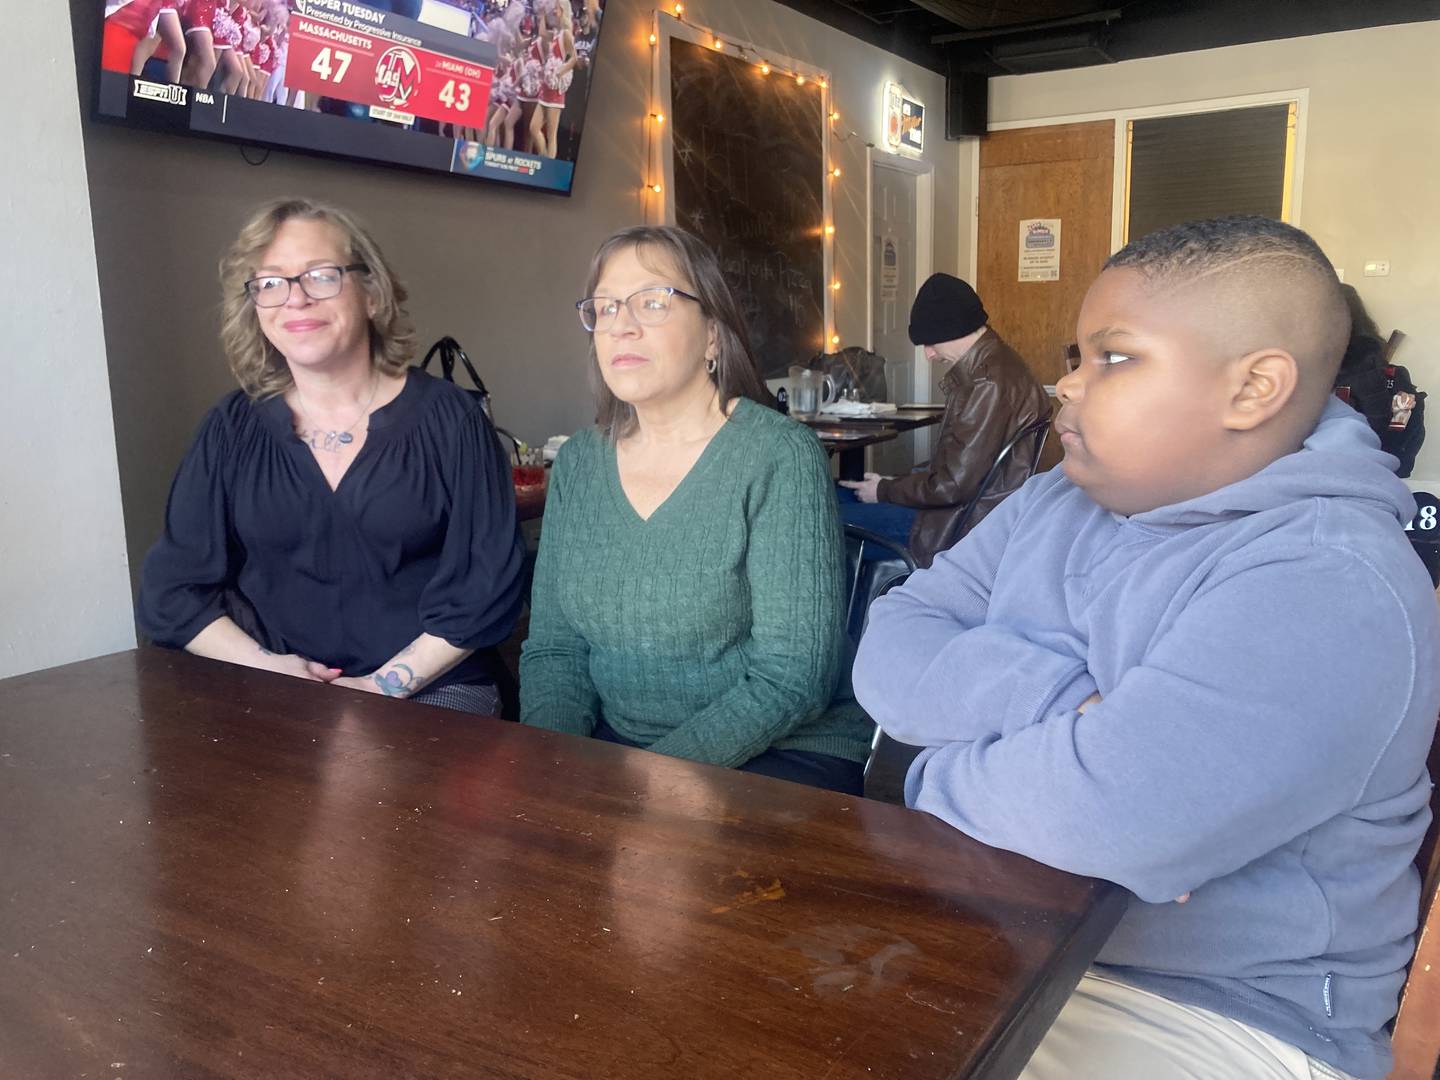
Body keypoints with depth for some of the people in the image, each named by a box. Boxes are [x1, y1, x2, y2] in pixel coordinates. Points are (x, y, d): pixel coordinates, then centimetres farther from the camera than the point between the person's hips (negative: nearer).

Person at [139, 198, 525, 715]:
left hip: (429, 690, -2)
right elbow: (171, 589, 7)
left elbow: (488, 586, -4)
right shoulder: (232, 429, 7)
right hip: (270, 701, 2)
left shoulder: (449, 419, -1)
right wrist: (264, 668, -8)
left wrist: (386, 685, -12)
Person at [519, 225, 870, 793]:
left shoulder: (780, 457, -13)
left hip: (780, 753, -4)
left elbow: (792, 679, -17)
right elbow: (553, 649, 6)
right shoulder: (578, 464, 5)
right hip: (613, 745, 5)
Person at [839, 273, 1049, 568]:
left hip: (966, 526, -10)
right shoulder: (986, 367, 10)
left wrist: (884, 490, -9)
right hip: (964, 508, 10)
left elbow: (953, 484, -23)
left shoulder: (991, 382, -22)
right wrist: (896, 483, 7)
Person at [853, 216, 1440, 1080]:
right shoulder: (1056, 504, 4)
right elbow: (891, 661, -5)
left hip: (1210, 1008, -6)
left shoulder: (1329, 587, -21)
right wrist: (1064, 703, -21)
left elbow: (1107, 814, -32)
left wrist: (951, 774, -13)